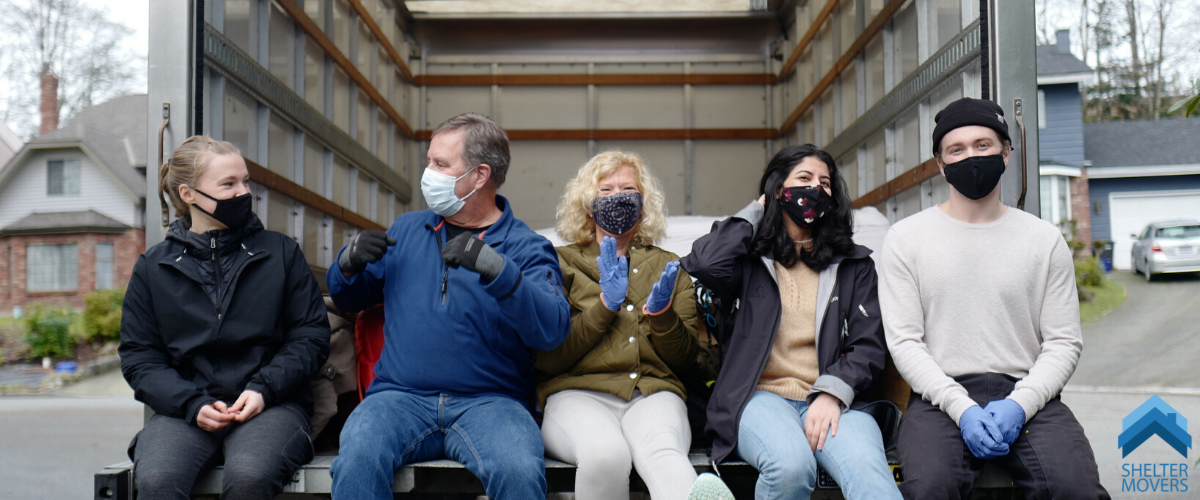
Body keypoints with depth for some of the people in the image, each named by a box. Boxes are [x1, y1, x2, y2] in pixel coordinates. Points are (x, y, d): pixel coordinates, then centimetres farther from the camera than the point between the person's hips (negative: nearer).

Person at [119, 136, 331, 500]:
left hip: (271, 405, -1)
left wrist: (264, 389, -9)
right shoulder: (153, 267, 14)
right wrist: (193, 404, -9)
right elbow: (138, 357, 9)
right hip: (183, 410, 1)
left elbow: (311, 335, 8)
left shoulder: (281, 252, 12)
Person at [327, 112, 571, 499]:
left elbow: (553, 330, -12)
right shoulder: (405, 230, 18)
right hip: (401, 395, 2)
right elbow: (349, 299, 26)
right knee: (357, 460, -30)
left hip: (488, 401, -2)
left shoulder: (527, 248, 4)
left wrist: (497, 270, -26)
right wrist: (348, 263, 3)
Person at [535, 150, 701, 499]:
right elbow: (546, 359, 4)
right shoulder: (562, 262, 16)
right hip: (578, 393, -1)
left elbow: (686, 359, 17)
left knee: (662, 453, -37)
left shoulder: (668, 266, 23)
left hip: (653, 393, 1)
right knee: (605, 452, -39)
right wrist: (605, 305, -6)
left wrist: (661, 312, -3)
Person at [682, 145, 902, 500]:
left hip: (833, 400, 1)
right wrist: (755, 212, 10)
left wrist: (832, 393, -10)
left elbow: (870, 345, 11)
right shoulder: (752, 258, 17)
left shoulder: (854, 264, 21)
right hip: (762, 394, -1)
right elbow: (704, 263, -7)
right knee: (791, 465, -35)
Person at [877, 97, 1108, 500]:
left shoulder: (1045, 239, 13)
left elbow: (1063, 342, 8)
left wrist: (1019, 405, -10)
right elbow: (904, 341, 1)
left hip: (1026, 395, 1)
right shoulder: (905, 238, 8)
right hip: (941, 396, -1)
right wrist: (961, 407, -13)